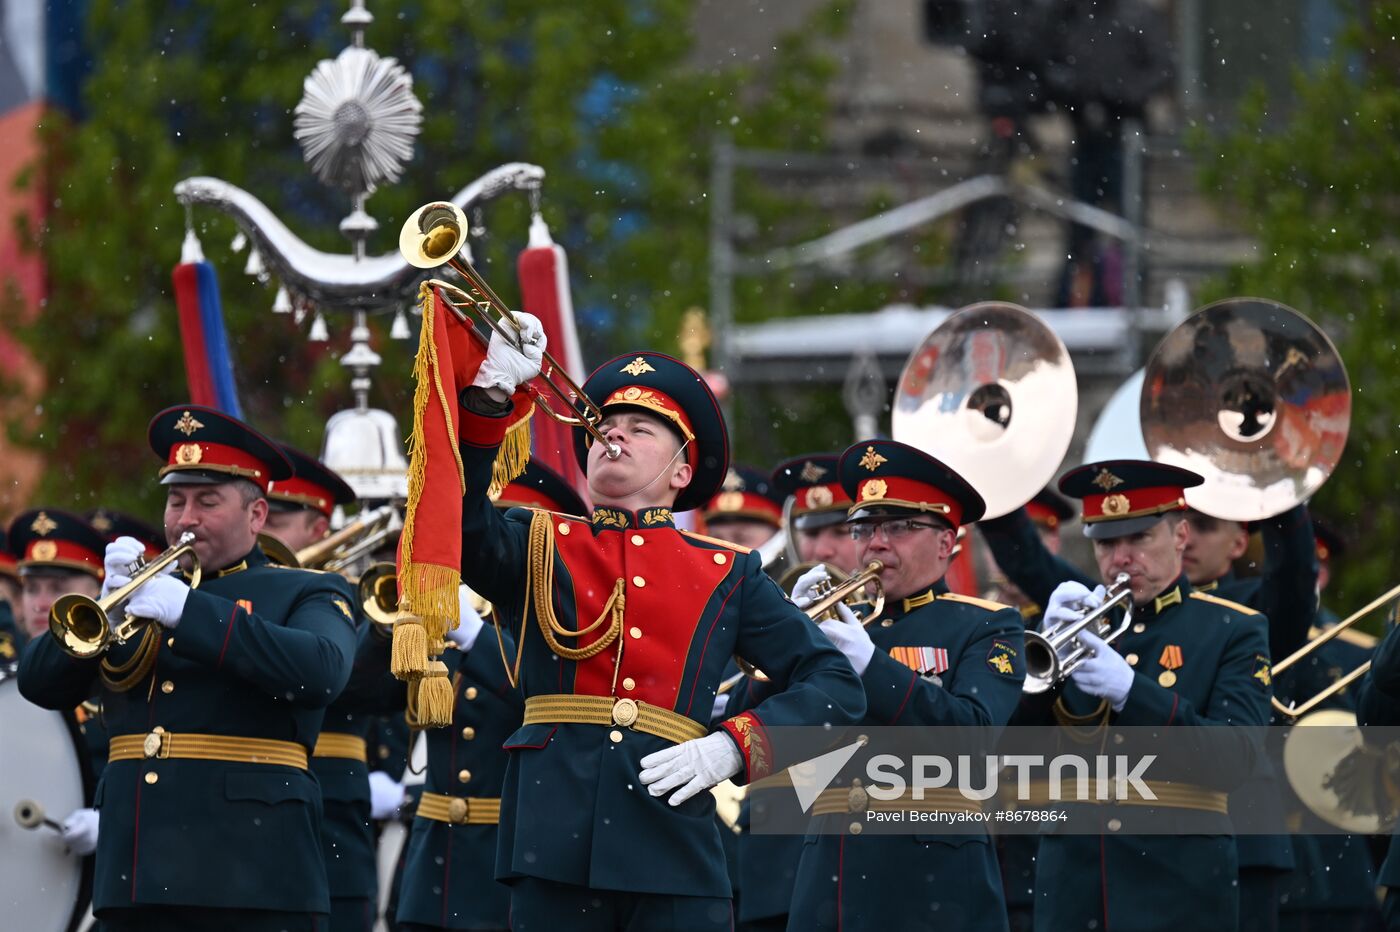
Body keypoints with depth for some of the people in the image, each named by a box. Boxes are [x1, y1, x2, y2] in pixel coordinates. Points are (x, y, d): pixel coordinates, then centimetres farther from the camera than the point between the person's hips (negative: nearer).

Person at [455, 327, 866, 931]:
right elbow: (460, 526, -6)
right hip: (555, 838, 0)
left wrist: (732, 747, -6)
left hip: (672, 846, 0)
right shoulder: (538, 547, 16)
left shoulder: (726, 576, 15)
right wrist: (487, 397, -18)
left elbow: (837, 690, 11)